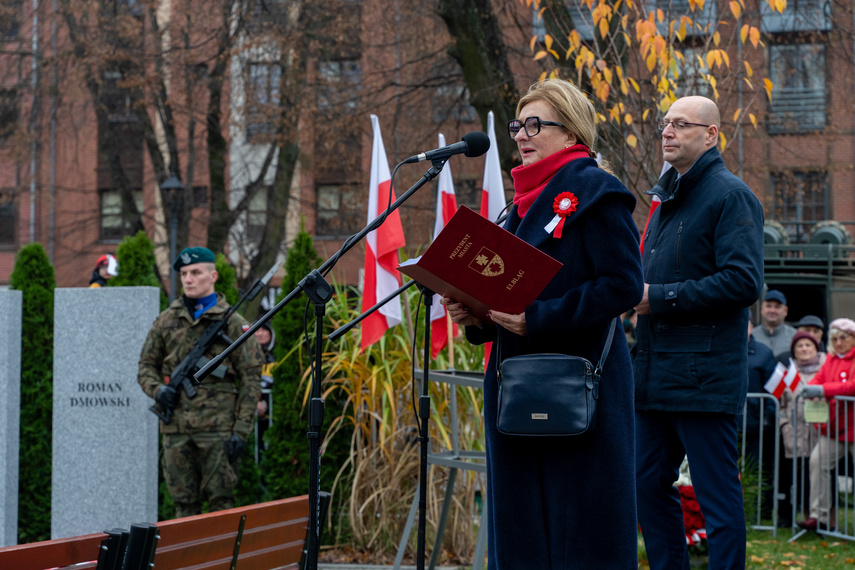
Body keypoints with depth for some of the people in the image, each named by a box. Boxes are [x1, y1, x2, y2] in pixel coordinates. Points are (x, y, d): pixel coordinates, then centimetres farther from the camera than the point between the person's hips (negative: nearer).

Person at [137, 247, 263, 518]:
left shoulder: (233, 323, 2)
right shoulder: (166, 321, 12)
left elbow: (251, 380, 0)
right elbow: (146, 365, 20)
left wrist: (241, 431, -7)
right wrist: (157, 389, -3)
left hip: (218, 428, -4)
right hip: (176, 429, 4)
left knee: (221, 502, -3)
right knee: (184, 503, 7)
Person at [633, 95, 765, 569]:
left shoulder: (730, 196, -8)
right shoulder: (667, 197, 20)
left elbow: (742, 281, -19)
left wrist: (660, 298, -17)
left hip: (703, 376, -9)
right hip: (655, 373, 9)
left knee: (717, 494, -4)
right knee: (648, 485, 12)